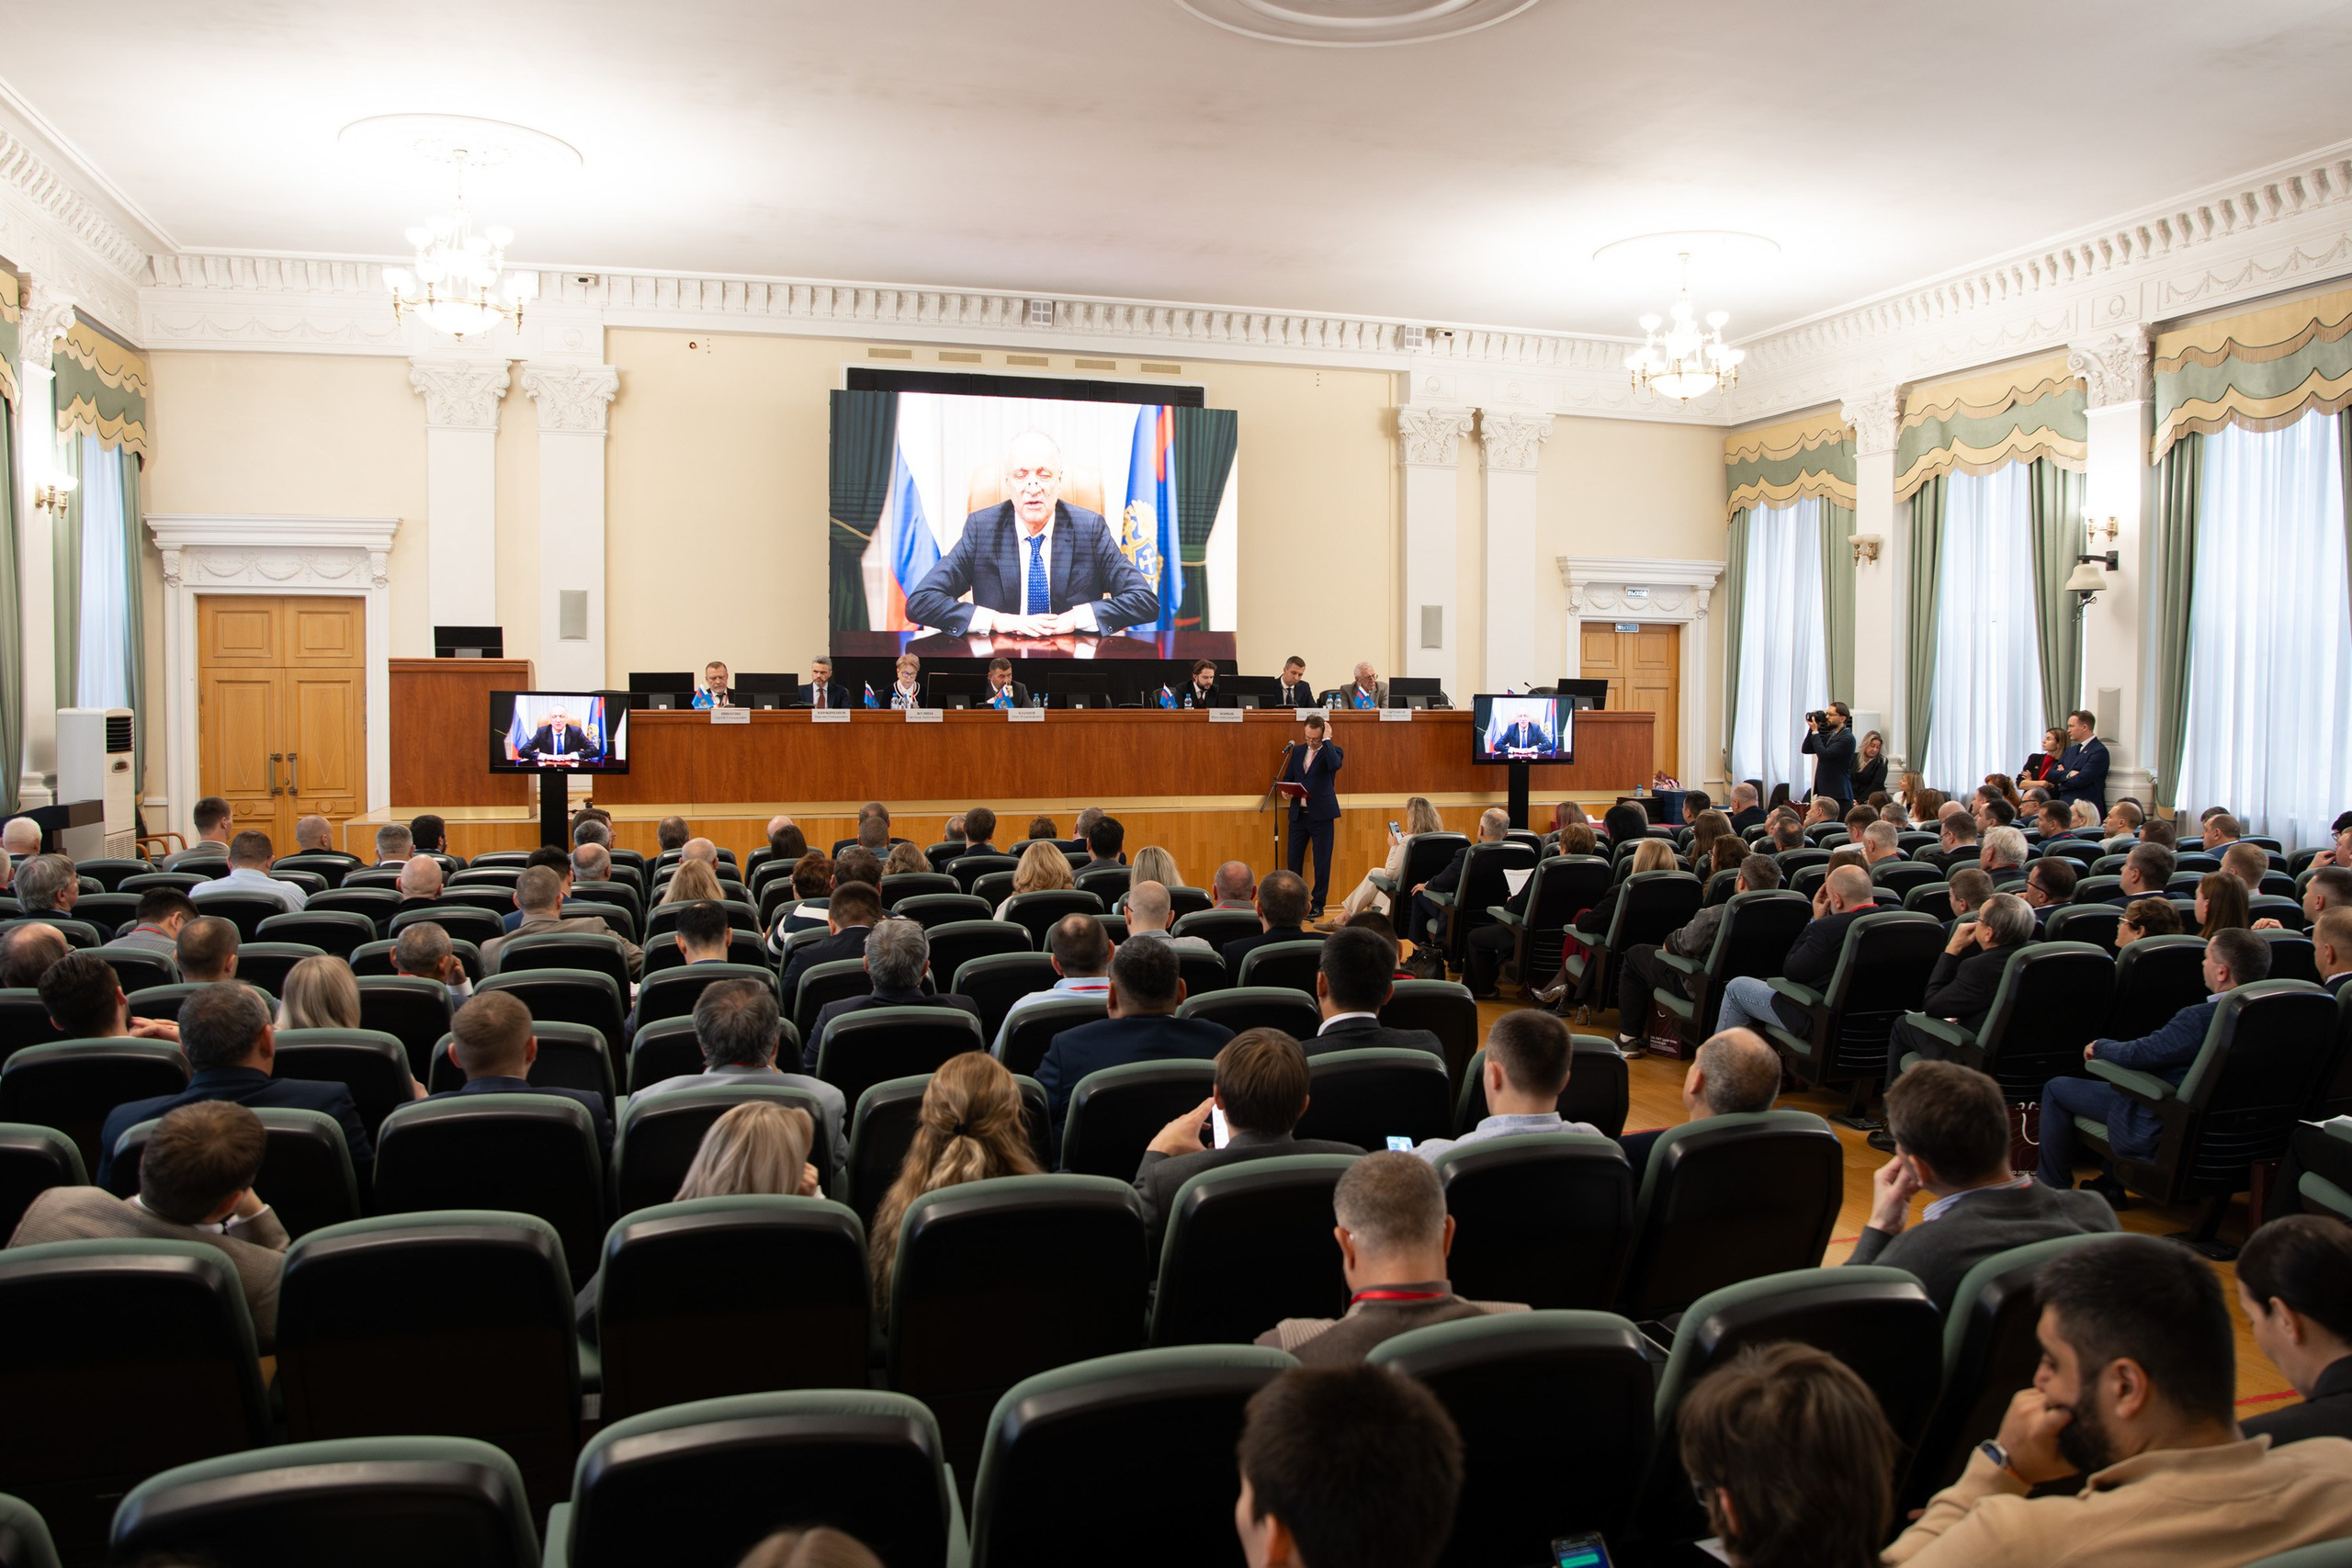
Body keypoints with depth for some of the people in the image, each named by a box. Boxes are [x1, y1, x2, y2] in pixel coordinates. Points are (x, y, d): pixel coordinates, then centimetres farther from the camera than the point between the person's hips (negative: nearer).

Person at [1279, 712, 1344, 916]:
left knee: (1322, 861, 2)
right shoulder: (1298, 750, 11)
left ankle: (1317, 904, 11)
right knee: (1294, 860, 8)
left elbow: (1335, 765, -27)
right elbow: (1287, 777, 17)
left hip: (1321, 814, -4)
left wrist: (1327, 739, -18)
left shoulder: (1332, 750, -3)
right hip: (1298, 813, 5)